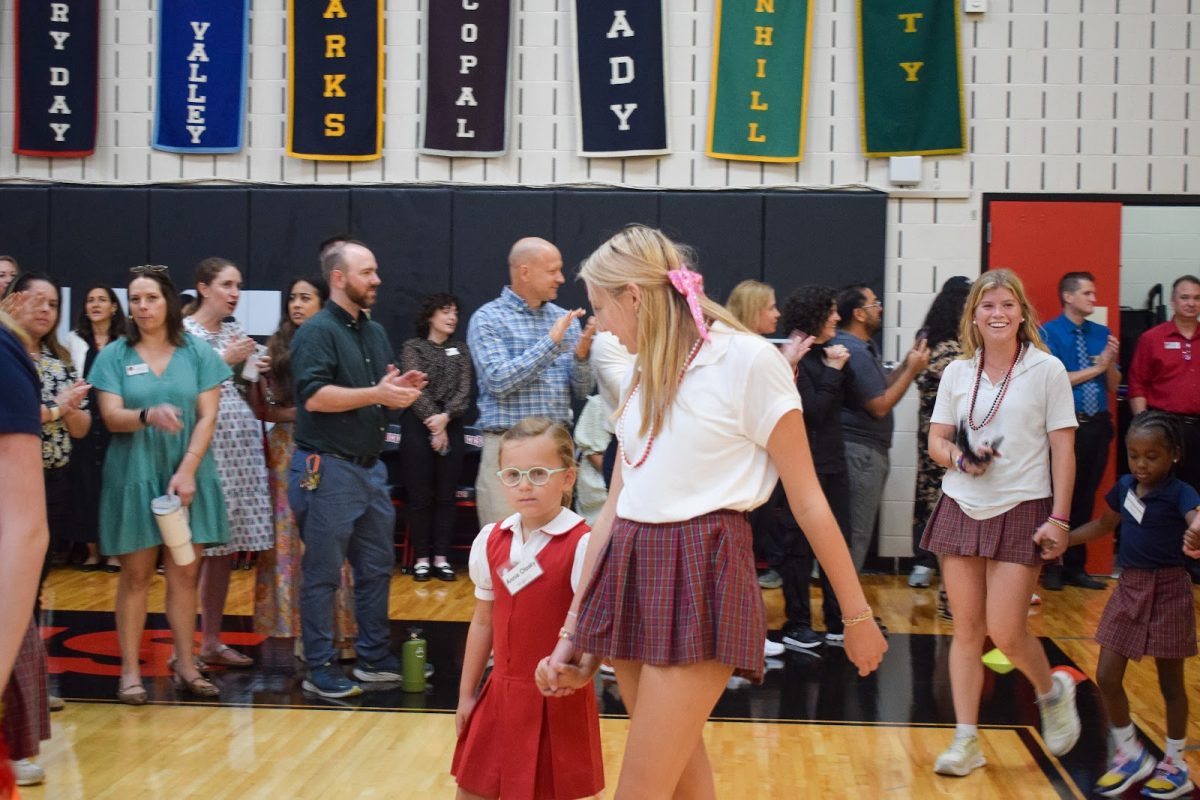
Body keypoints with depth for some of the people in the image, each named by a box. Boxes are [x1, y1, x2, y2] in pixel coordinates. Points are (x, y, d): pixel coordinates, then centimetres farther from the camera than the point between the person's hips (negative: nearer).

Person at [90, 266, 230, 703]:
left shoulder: (198, 352, 2)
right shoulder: (114, 355, 2)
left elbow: (207, 417, -3)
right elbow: (112, 417, -8)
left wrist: (187, 471, -13)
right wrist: (149, 415, -29)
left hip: (187, 474, 1)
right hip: (134, 476, -1)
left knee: (185, 573, 4)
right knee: (136, 574, 1)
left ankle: (185, 665, 11)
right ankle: (130, 671, 5)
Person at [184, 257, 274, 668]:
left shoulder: (235, 330, 15)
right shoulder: (184, 330, -5)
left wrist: (253, 370, 2)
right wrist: (224, 359, -13)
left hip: (242, 442, 7)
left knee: (226, 546, 8)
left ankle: (212, 640, 16)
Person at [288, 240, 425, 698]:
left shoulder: (375, 332, 15)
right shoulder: (317, 332, -11)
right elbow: (314, 397, -23)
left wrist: (402, 388, -2)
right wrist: (377, 393, -24)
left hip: (370, 467, 8)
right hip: (328, 469, -8)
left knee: (377, 568, 13)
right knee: (323, 574, 0)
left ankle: (374, 658, 24)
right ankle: (320, 670, 7)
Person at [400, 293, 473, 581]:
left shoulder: (460, 349, 12)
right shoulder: (413, 347, 2)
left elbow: (464, 390, 2)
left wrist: (445, 417, -14)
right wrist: (433, 425, -14)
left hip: (451, 426, 3)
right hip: (418, 426, -3)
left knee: (446, 495, 2)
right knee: (420, 496, -1)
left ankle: (441, 557, 7)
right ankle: (421, 558, 4)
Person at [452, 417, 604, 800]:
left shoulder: (583, 546, -16)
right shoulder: (490, 540, 3)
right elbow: (483, 621, 12)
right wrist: (467, 694, 15)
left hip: (557, 700, -5)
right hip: (502, 695, 6)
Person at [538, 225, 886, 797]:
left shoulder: (747, 361, -8)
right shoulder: (648, 371, 14)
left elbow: (807, 500, -5)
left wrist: (857, 615, -2)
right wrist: (573, 629, 13)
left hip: (700, 576, -7)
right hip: (630, 569, 7)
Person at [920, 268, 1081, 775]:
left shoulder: (1047, 370, -2)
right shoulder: (957, 373, 7)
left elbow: (1063, 450, -4)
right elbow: (935, 441, 10)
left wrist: (1059, 519, -10)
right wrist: (959, 458, -13)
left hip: (1021, 511, -3)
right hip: (962, 507, 4)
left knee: (1006, 632, -8)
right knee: (966, 629, 3)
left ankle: (1053, 691, 24)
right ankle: (966, 741, 9)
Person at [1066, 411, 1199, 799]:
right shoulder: (1125, 487, 0)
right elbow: (1104, 524, 19)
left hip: (1167, 592, -5)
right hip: (1128, 588, 5)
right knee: (1106, 677, 4)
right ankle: (1130, 754, 24)